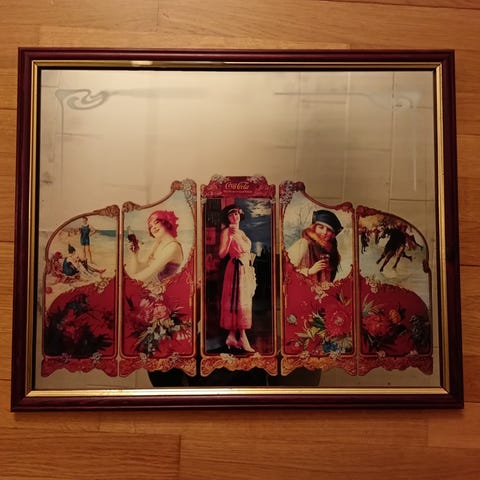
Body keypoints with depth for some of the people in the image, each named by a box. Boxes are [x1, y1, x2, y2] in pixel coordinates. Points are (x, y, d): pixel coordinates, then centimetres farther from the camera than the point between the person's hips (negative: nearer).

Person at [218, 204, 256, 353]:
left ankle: (232, 336, 11)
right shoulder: (226, 231, -5)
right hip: (236, 269, -8)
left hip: (247, 269, 8)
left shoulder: (241, 232, 18)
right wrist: (230, 237, -22)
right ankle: (243, 338, -6)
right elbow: (221, 254, -13)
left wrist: (252, 273, 19)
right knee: (239, 301, -8)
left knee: (244, 301, 6)